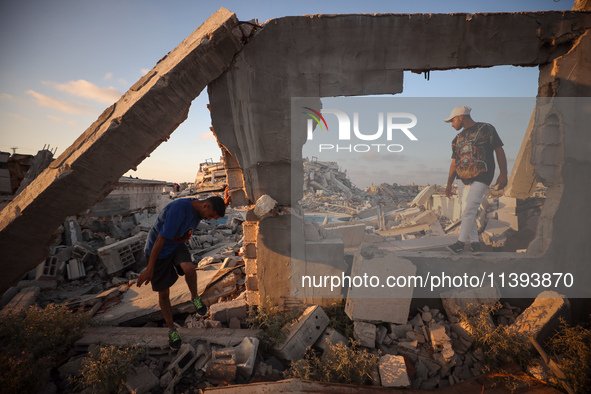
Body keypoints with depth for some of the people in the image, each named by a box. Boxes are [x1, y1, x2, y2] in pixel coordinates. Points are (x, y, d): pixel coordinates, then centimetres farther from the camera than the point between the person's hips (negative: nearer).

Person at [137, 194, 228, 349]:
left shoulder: (198, 207, -11)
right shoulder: (178, 209, -36)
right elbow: (160, 240, -30)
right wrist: (149, 269, -25)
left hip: (177, 246, 5)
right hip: (158, 251, -5)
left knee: (189, 268, -29)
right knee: (164, 294, 6)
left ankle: (195, 297, 3)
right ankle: (172, 329, 29)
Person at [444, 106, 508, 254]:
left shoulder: (486, 129, 1)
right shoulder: (458, 138, 17)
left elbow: (499, 151, 0)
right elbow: (454, 162, 15)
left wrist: (503, 174, -8)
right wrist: (449, 184, 10)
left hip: (481, 177, -7)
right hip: (466, 179, 7)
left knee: (468, 210, -16)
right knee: (467, 212, 4)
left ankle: (461, 243, -11)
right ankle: (474, 244, 11)